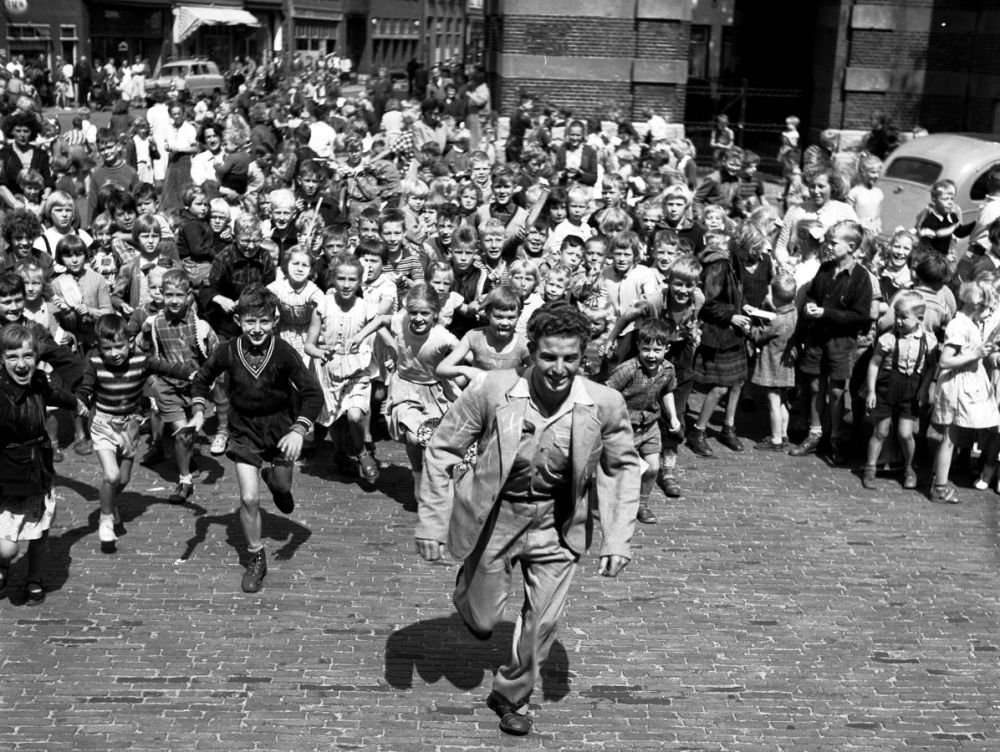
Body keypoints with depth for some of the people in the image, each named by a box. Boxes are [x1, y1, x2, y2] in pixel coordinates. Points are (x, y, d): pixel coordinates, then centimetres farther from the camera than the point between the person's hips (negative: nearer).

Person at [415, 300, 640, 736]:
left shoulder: (604, 404, -16)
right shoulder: (491, 390, -21)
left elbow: (624, 467, 0)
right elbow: (441, 450, -10)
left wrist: (618, 538, -6)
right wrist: (432, 522, -12)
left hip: (557, 524, 1)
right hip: (494, 517, -1)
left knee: (543, 621, 4)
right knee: (482, 624, 13)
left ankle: (511, 696, 31)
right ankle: (469, 585, 49)